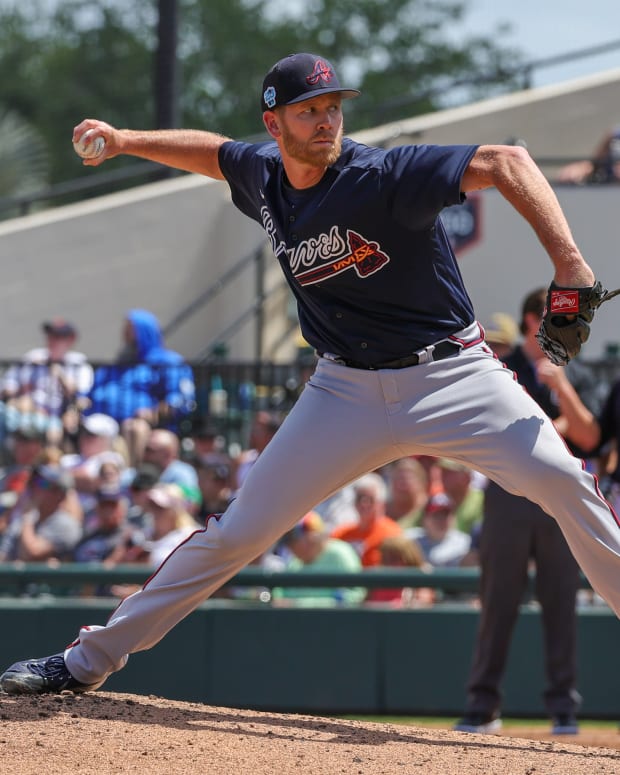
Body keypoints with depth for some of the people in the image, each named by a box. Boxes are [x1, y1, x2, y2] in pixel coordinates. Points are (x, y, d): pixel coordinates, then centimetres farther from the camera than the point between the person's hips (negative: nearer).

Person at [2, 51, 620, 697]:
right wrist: (125, 142, 14)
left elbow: (506, 163, -26)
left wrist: (567, 262, -36)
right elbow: (216, 152, 25)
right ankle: (89, 661, 13)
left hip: (450, 375, -4)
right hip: (348, 390, 4)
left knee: (564, 484, -24)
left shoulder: (383, 177, -19)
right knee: (240, 529, 2)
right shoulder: (263, 175, 0)